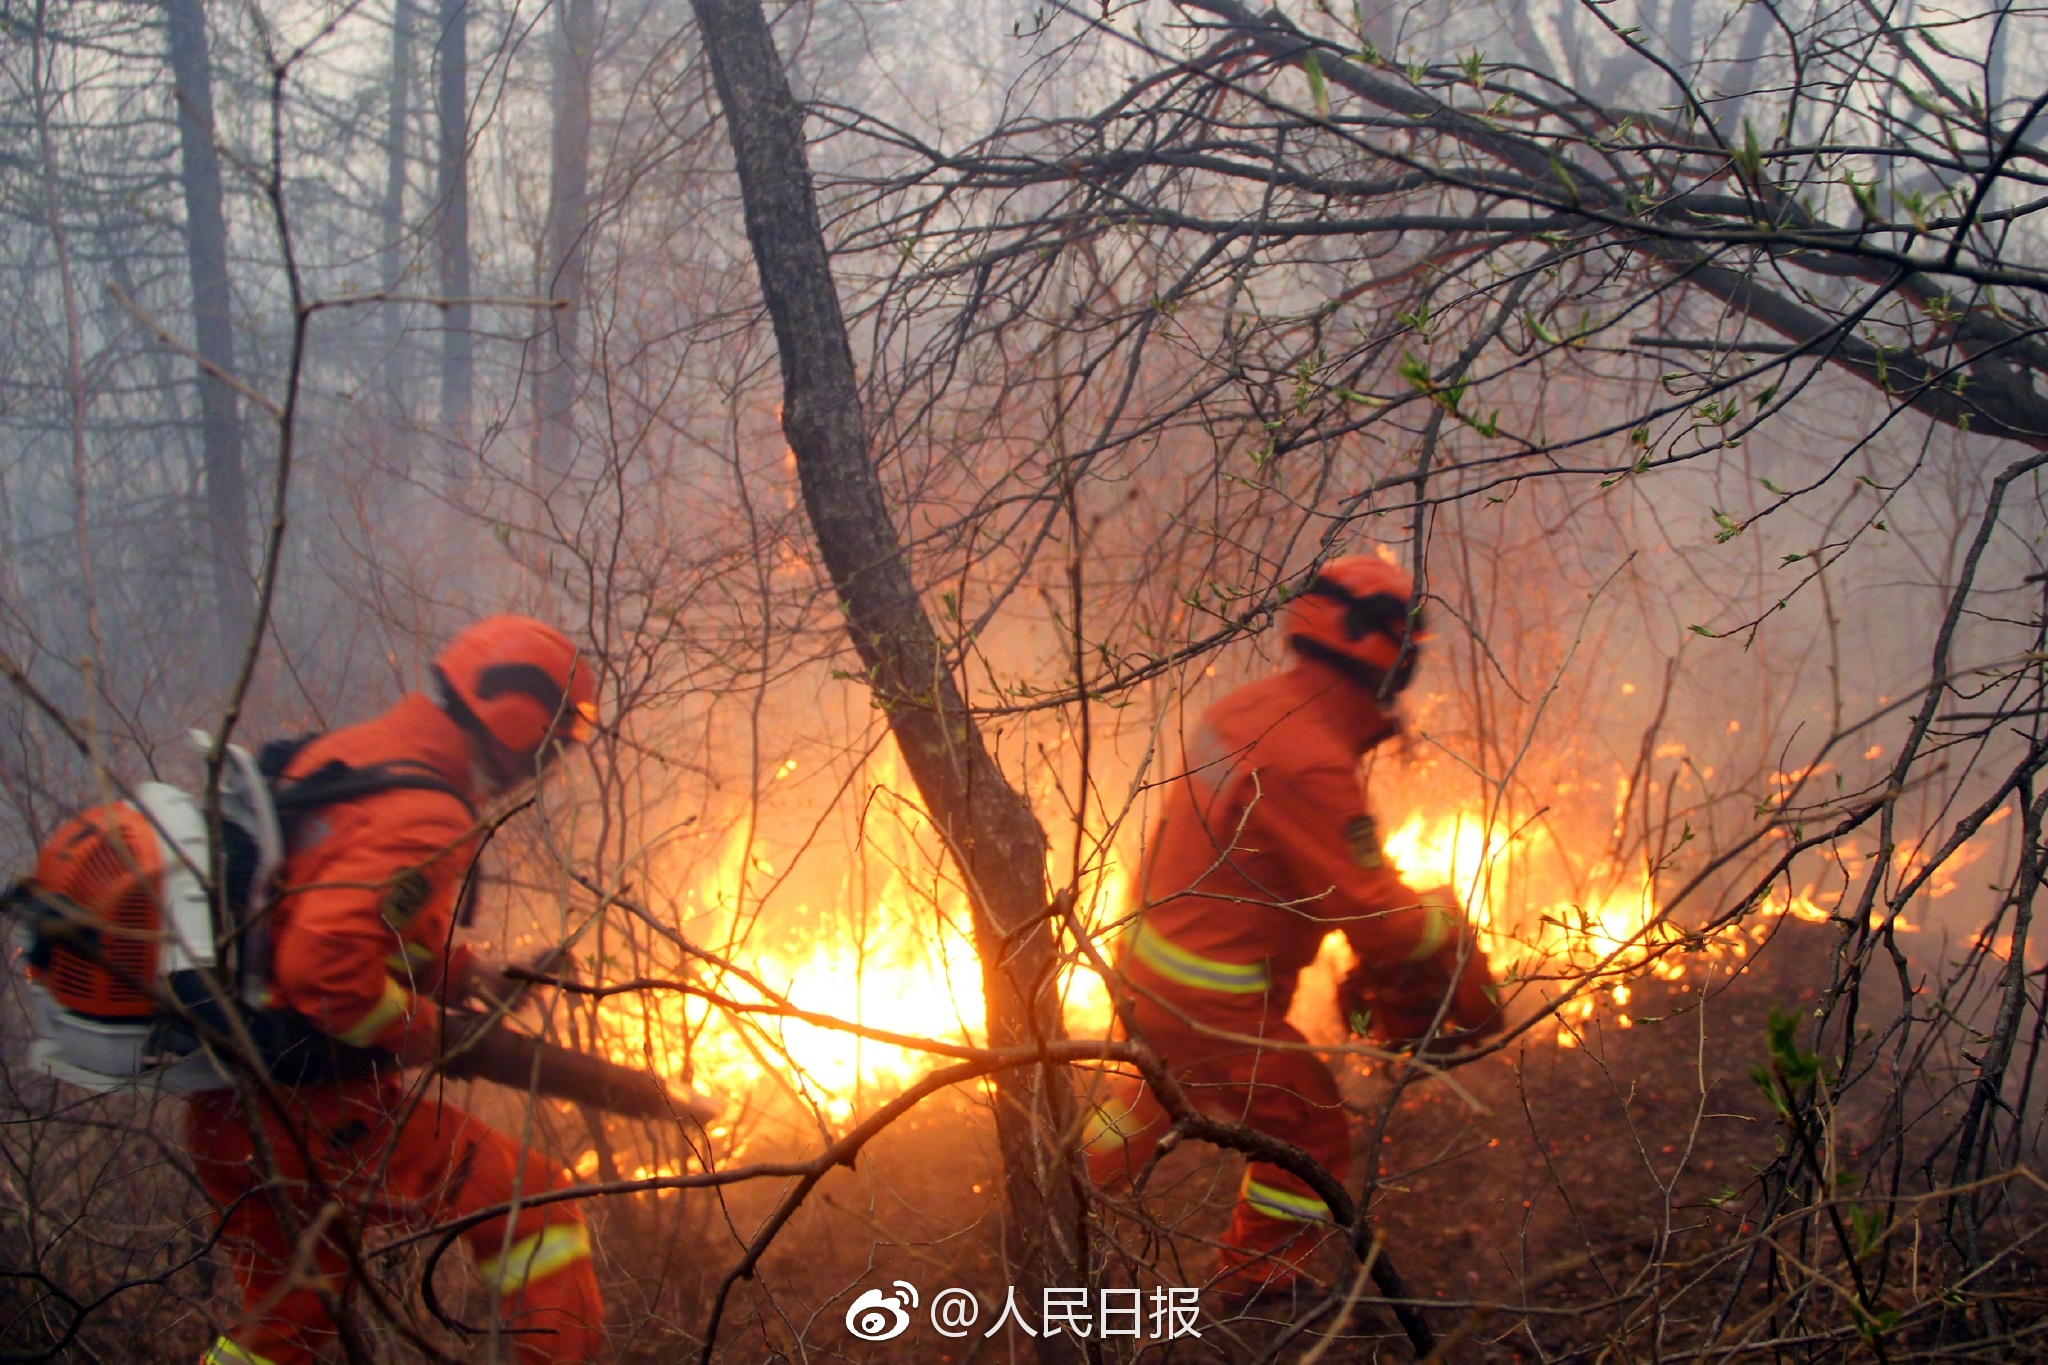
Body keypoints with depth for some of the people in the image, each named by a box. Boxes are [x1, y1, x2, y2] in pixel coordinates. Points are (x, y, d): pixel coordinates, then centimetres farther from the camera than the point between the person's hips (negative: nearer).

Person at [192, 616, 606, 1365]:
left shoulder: (342, 754, 12)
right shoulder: (426, 818, -18)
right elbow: (323, 963, -30)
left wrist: (455, 972, 14)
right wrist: (415, 1029, -13)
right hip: (311, 1106, -9)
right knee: (535, 1204, 2)